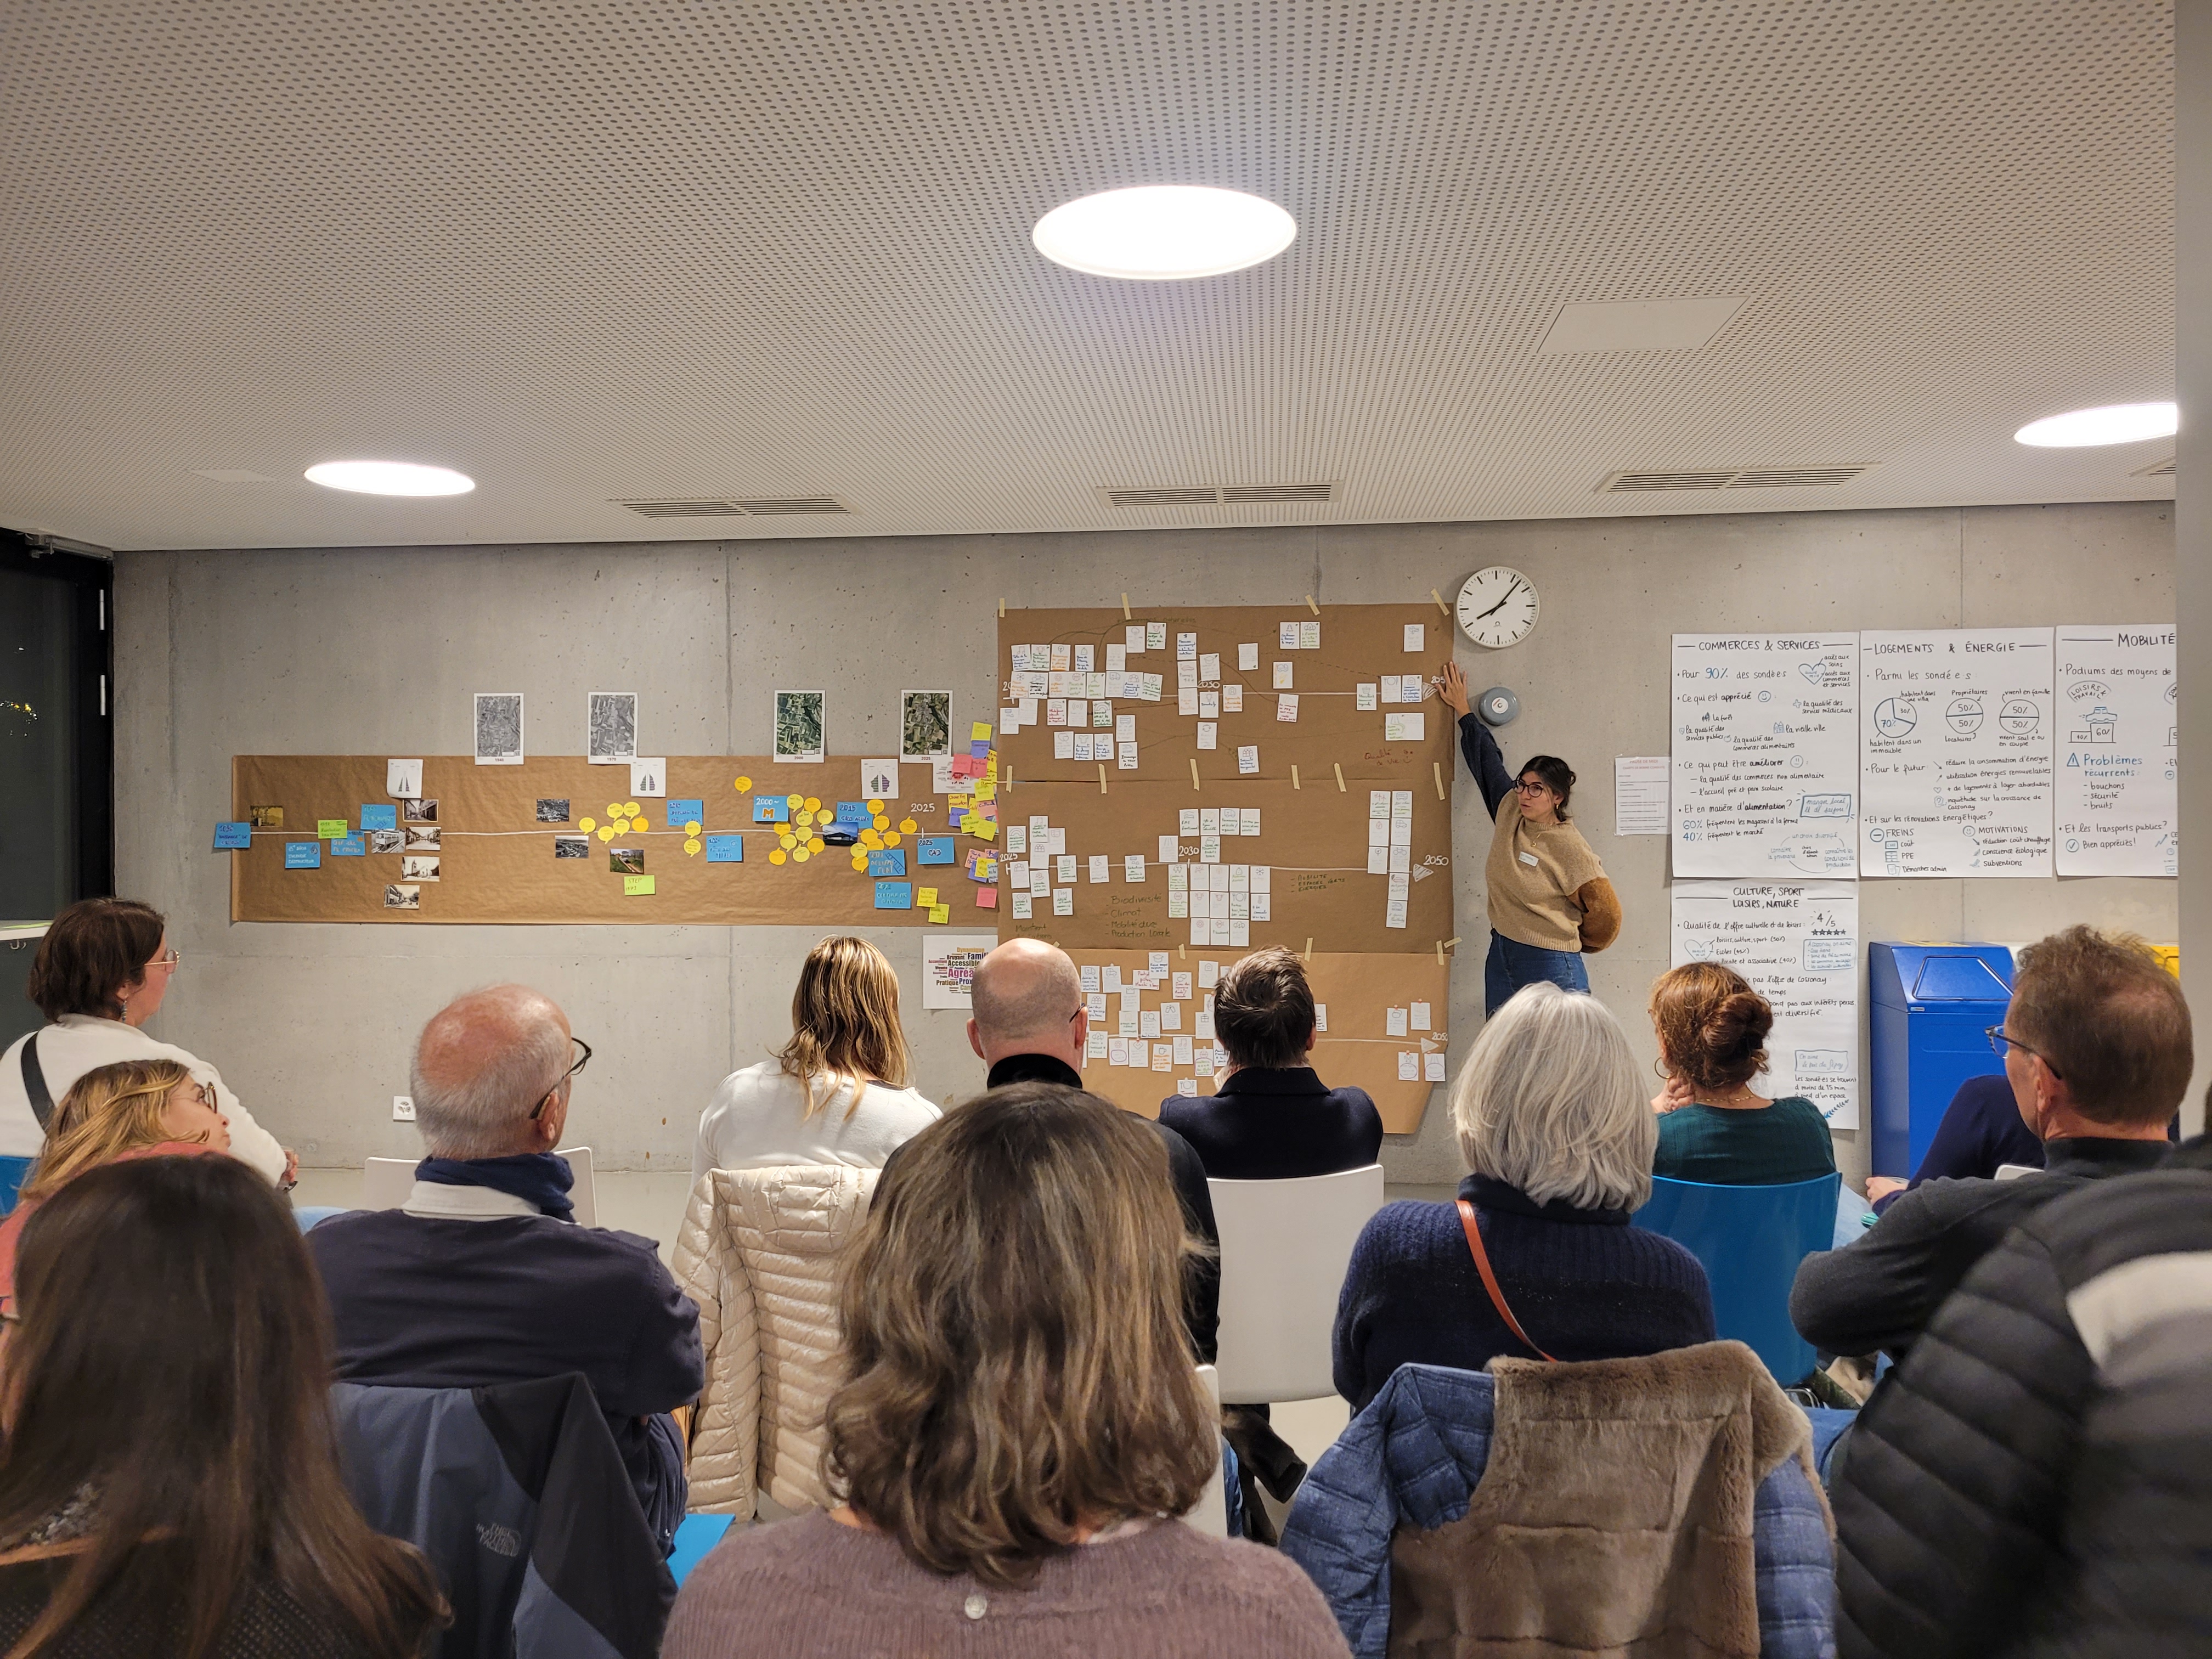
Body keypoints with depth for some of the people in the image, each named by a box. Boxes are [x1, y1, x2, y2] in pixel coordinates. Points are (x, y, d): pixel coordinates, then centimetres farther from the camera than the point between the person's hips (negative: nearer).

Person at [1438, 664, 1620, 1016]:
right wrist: (1462, 710, 27)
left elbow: (1605, 914, -6)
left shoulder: (1569, 846, -13)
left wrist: (1569, 942, 9)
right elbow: (1486, 758, 19)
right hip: (1501, 959, 7)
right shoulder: (1510, 811, 5)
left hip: (1549, 969, -7)